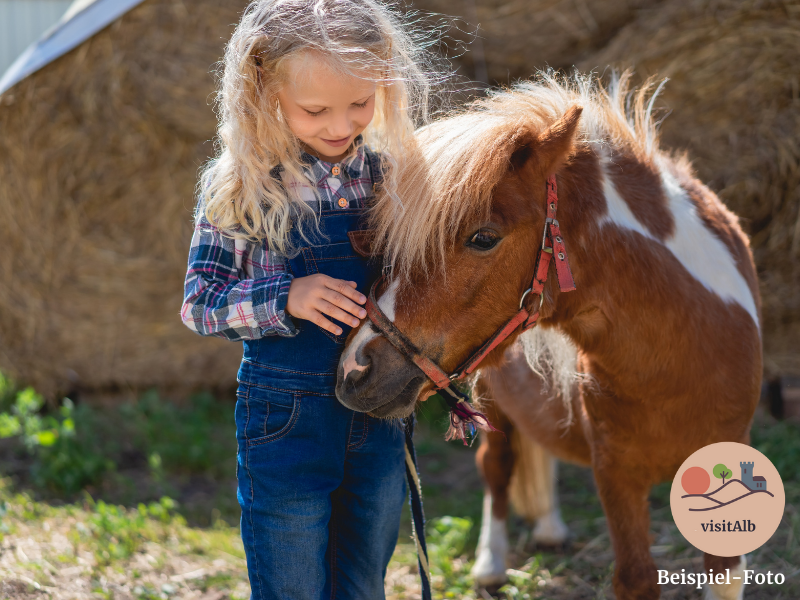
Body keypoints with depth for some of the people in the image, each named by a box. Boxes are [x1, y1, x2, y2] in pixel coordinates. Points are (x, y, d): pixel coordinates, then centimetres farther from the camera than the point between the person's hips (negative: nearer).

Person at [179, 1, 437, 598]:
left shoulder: (391, 173, 0)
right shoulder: (239, 186, -10)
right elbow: (199, 304, -8)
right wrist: (284, 300, -23)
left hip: (380, 419, 3)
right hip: (286, 420, -3)